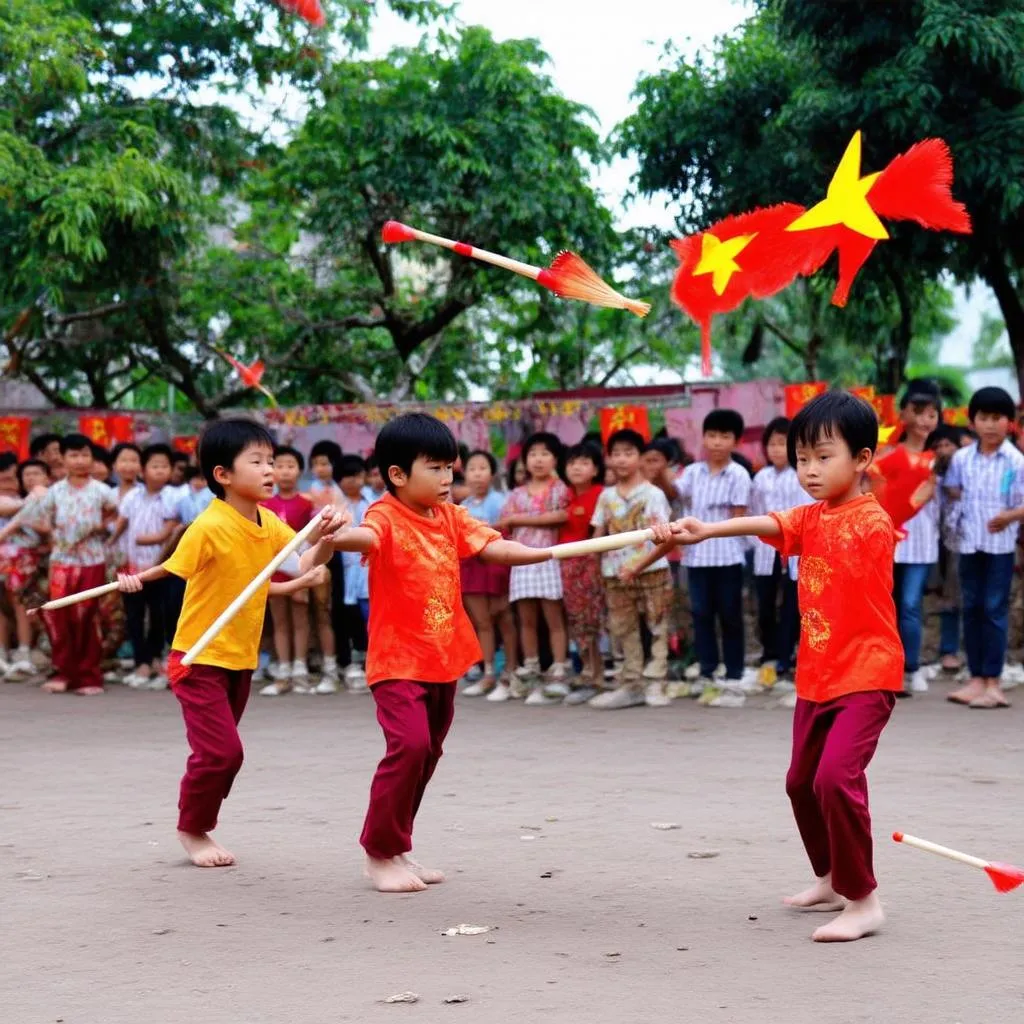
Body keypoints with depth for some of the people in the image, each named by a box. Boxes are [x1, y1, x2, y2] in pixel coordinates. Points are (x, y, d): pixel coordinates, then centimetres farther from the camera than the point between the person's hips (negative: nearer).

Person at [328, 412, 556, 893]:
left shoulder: (450, 517, 9)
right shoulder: (387, 516, -14)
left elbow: (494, 547, 8)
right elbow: (367, 536, -35)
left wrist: (549, 552, -5)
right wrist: (337, 536, -58)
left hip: (445, 660, 8)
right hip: (398, 660, -8)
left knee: (427, 753, 13)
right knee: (409, 745, -20)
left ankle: (396, 849, 27)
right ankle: (379, 853, -6)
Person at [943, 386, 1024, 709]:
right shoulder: (961, 459, 4)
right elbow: (951, 491, 17)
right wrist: (960, 509, -1)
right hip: (969, 542, 4)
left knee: (994, 610, -3)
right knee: (971, 609, 8)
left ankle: (993, 682, 2)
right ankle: (976, 679, 14)